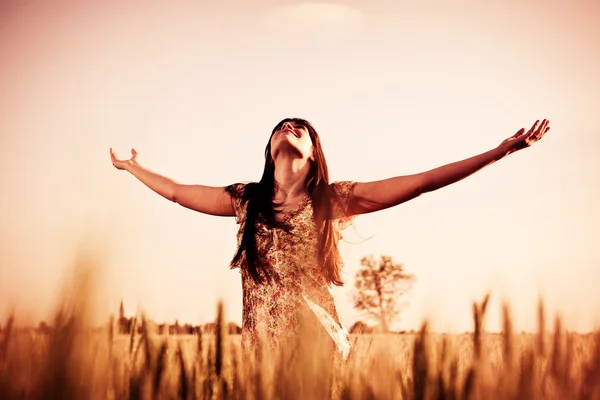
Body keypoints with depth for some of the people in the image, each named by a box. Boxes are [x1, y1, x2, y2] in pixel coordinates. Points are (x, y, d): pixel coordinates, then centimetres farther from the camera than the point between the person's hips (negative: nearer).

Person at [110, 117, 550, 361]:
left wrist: (502, 150, -9)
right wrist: (132, 167, 30)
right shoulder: (246, 200, 6)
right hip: (261, 347, 2)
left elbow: (422, 181, -6)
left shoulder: (333, 200, -1)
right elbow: (177, 191, 17)